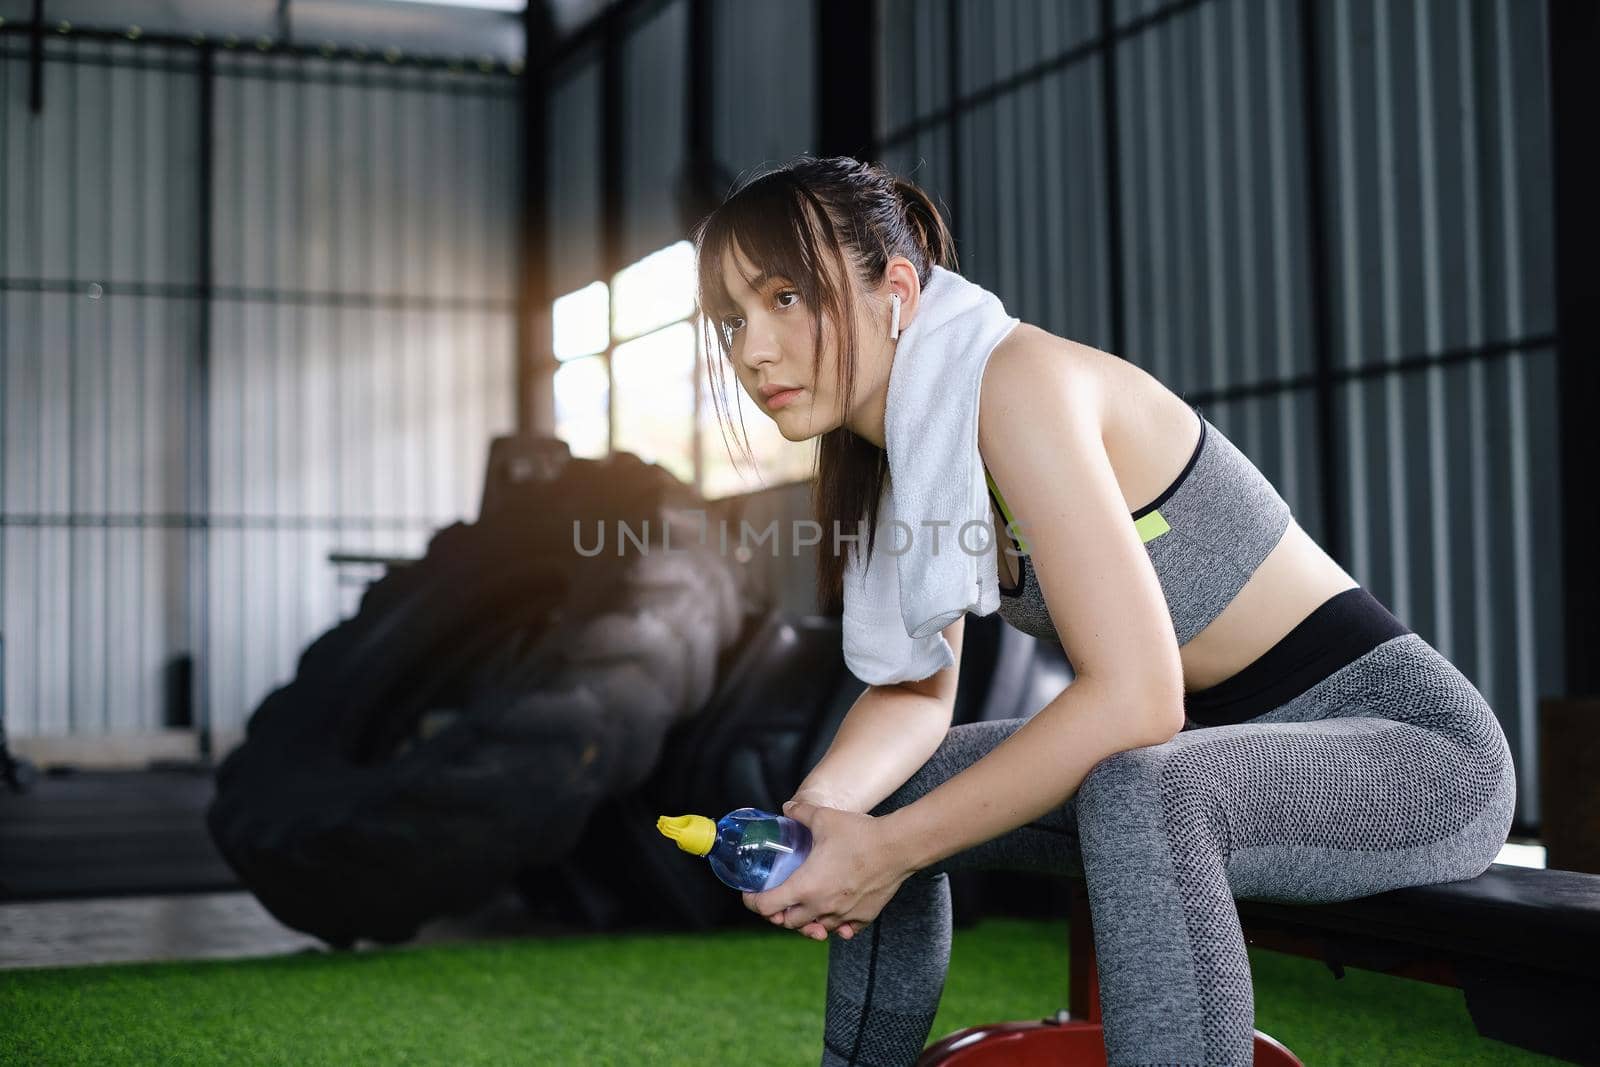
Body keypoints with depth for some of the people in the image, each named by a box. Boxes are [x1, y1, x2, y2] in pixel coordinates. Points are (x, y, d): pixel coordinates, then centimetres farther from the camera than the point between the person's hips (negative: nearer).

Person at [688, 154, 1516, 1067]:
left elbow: (1133, 698, -30)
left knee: (1134, 792, -38)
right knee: (883, 796, 8)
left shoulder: (1014, 378, -23)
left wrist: (894, 847, -25)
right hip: (1228, 748, 9)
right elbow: (916, 695, 5)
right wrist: (816, 808, -15)